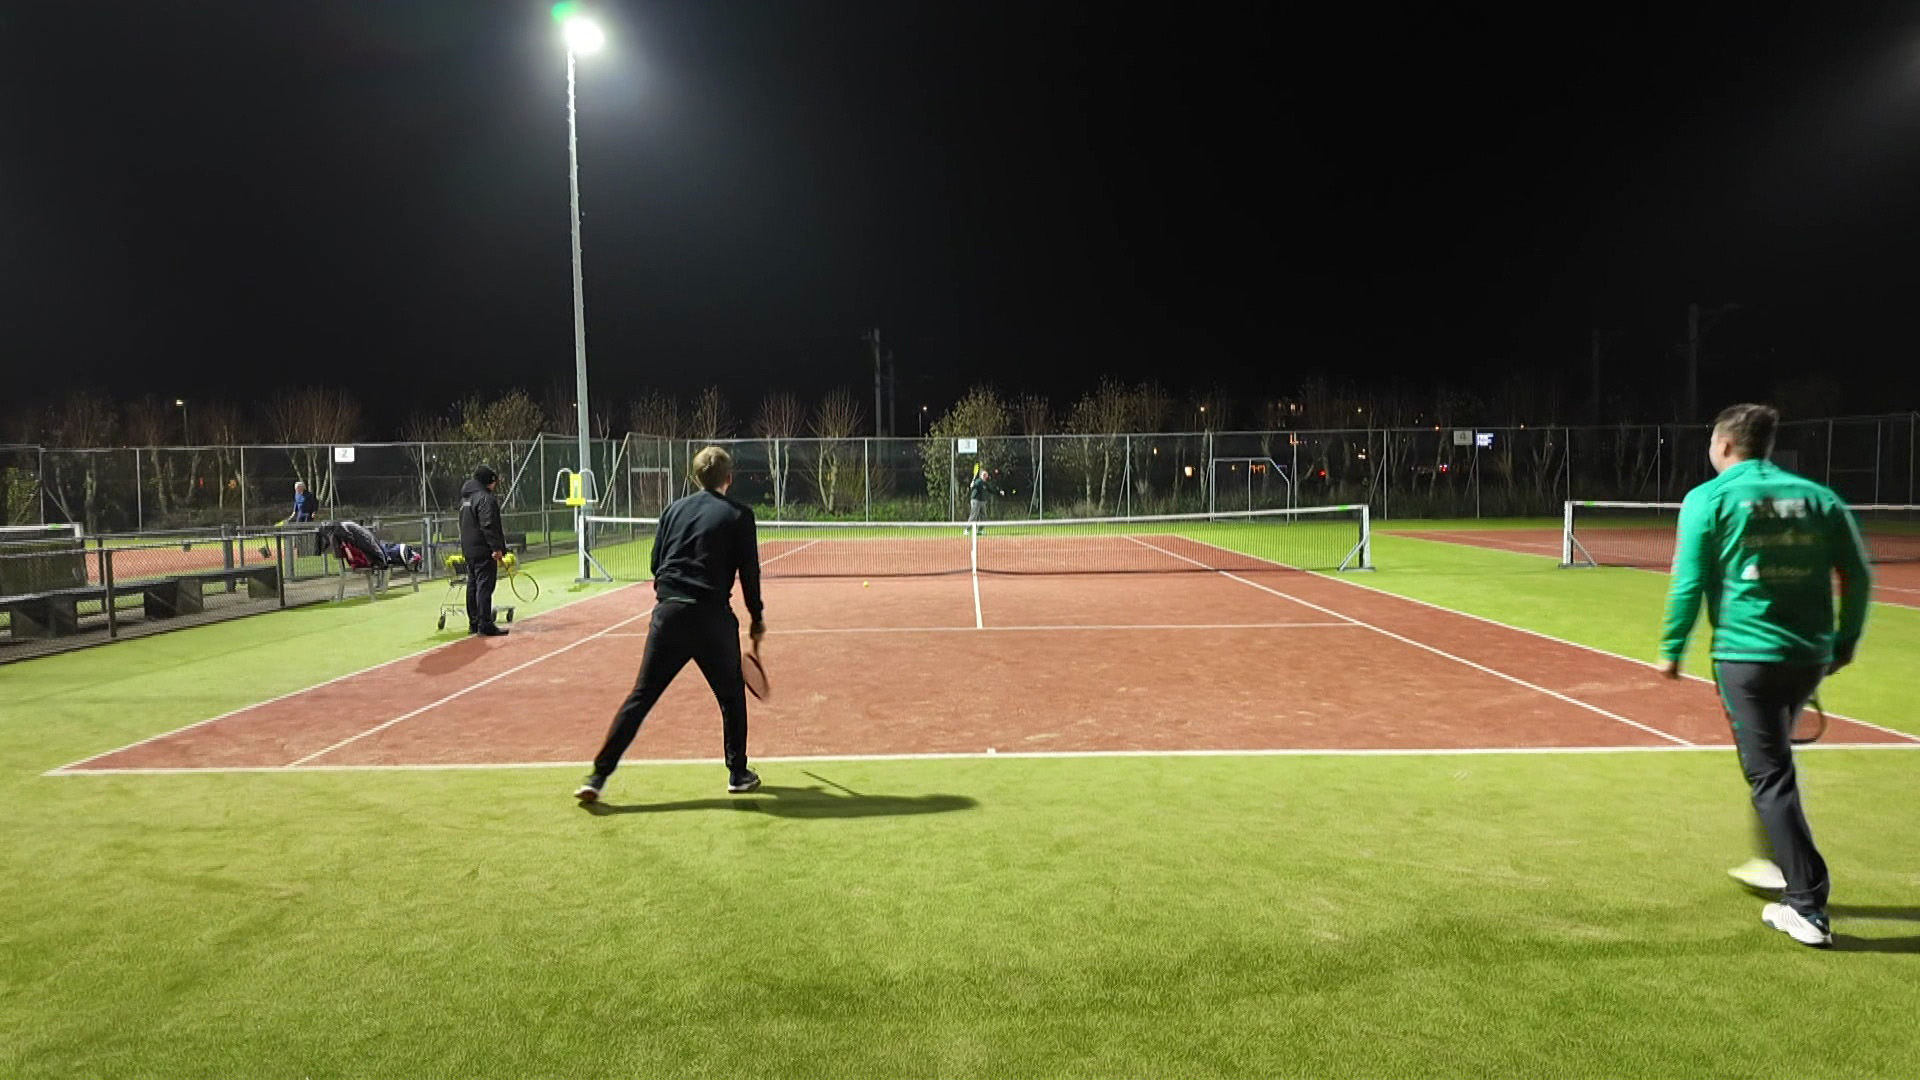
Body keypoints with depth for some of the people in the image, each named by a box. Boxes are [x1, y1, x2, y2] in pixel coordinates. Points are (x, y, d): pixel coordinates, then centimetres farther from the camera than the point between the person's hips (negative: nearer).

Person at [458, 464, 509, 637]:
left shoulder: (465, 498, 17)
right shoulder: (485, 498, -15)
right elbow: (488, 526, -22)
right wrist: (497, 547, -22)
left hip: (468, 549, 10)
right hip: (483, 550, -10)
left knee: (473, 586, 15)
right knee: (485, 587, -9)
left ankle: (473, 623, 21)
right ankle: (485, 625, -9)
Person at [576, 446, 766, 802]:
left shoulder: (675, 509, 12)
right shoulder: (738, 515, 1)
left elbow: (656, 563, 14)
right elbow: (749, 572, 0)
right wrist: (756, 619, 11)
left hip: (668, 613, 3)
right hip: (713, 617, -3)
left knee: (641, 696, 7)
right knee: (731, 696, 16)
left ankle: (598, 777, 5)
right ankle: (738, 774, 21)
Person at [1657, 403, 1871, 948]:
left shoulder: (1708, 499, -5)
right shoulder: (1818, 497, 7)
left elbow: (1690, 584, -8)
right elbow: (1857, 575, 7)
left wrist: (1671, 648, 1)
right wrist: (1845, 642, 18)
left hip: (1746, 654, -6)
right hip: (1810, 655, 6)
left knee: (1771, 776, 0)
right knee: (1771, 758, 27)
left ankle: (1808, 907, 0)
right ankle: (1778, 863, 39)